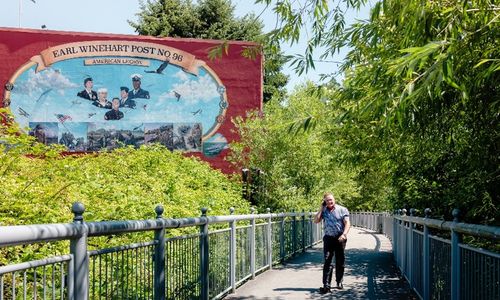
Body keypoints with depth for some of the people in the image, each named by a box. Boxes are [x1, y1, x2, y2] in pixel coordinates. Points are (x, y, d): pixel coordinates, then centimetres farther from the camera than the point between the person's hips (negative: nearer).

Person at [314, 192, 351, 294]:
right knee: (327, 261, -7)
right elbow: (316, 221, 0)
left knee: (340, 261, 8)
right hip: (328, 238, 1)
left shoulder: (342, 210, 1)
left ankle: (339, 282, 24)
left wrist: (344, 234, -21)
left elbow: (347, 223, -6)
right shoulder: (324, 211, 10)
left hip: (340, 238, -1)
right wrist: (321, 208, 0)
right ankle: (326, 285, -11)